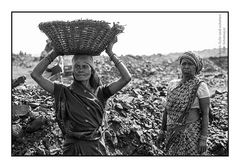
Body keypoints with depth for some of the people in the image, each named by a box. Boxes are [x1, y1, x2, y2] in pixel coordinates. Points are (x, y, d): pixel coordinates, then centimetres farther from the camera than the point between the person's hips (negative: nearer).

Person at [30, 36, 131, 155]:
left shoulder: (100, 92, 2)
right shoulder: (65, 92, 0)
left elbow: (126, 78, -6)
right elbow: (36, 75, -4)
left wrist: (110, 53, -4)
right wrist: (54, 53, -5)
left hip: (97, 148, 1)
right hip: (72, 149, -1)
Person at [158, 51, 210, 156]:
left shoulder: (200, 86, -7)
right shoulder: (172, 84, 8)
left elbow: (205, 114, -8)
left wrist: (203, 139, -13)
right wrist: (162, 131, 14)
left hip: (192, 133, -4)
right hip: (172, 133, 5)